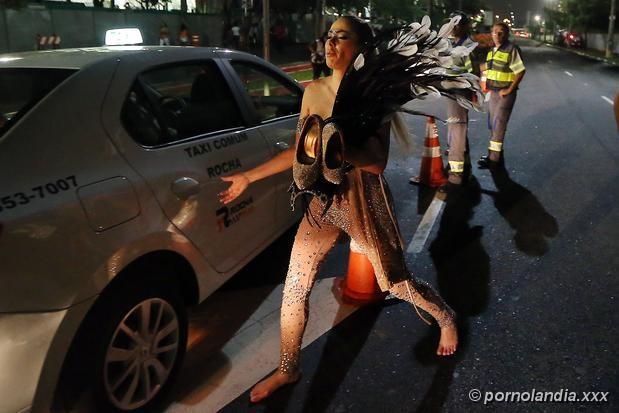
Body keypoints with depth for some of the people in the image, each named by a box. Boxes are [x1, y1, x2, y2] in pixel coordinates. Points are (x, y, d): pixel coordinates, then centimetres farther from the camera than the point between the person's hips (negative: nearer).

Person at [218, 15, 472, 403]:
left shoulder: (372, 95, -13)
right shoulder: (313, 91, 1)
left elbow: (378, 162, -20)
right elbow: (299, 152, 9)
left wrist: (329, 144, -34)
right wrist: (248, 178, 11)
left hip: (365, 203, -4)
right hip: (324, 201, 5)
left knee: (397, 282, 12)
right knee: (294, 288, 6)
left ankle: (446, 318, 45)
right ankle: (288, 368, 27)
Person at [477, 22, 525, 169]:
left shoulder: (511, 49, -14)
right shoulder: (492, 50, 8)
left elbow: (520, 72, -15)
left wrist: (509, 90, -16)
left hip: (505, 93, -8)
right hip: (493, 91, 8)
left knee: (498, 124, -7)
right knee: (492, 123, 15)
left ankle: (493, 158, -2)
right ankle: (496, 152, 30)